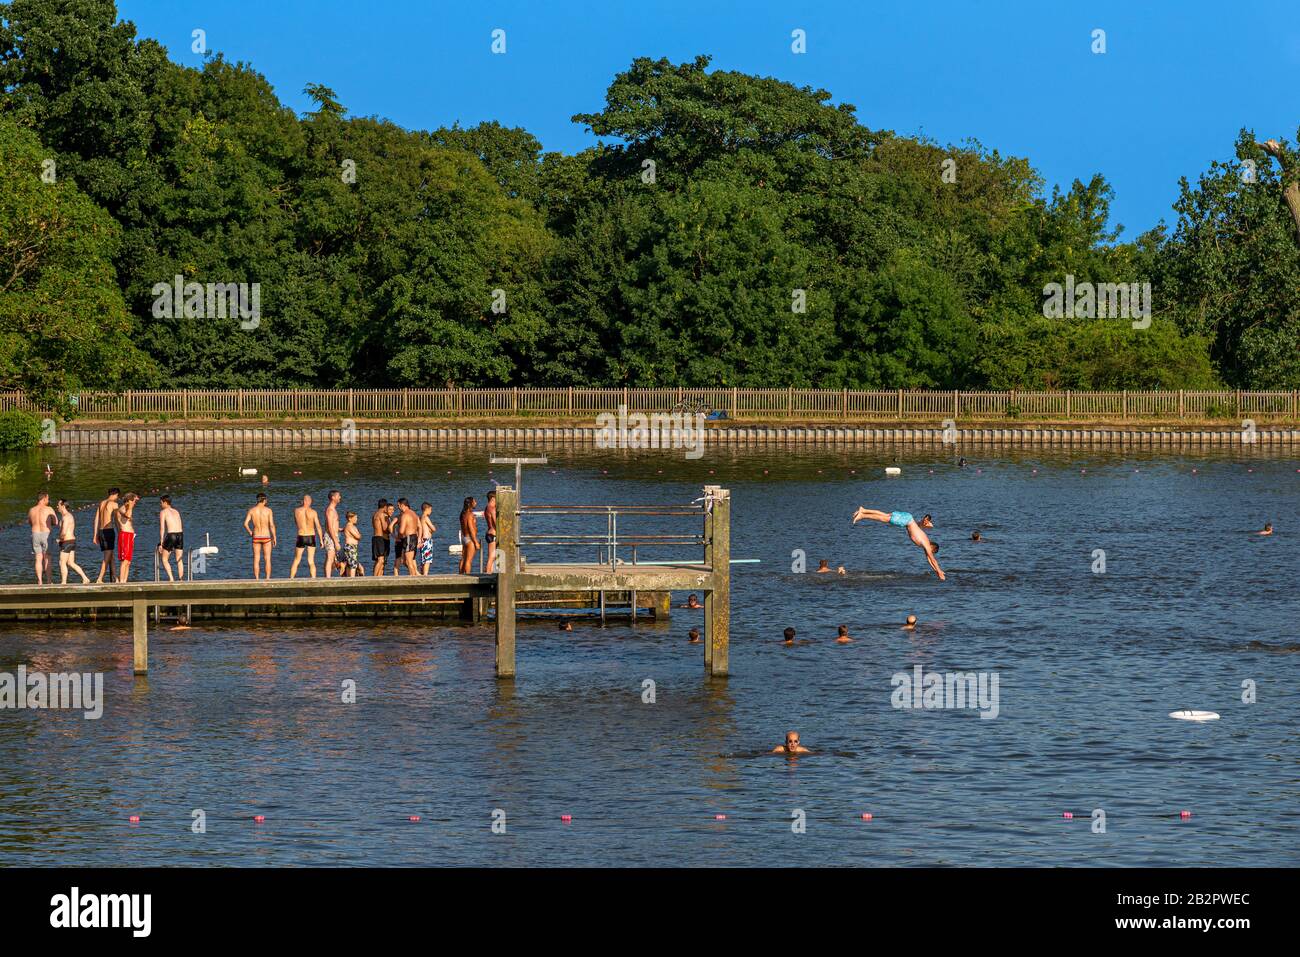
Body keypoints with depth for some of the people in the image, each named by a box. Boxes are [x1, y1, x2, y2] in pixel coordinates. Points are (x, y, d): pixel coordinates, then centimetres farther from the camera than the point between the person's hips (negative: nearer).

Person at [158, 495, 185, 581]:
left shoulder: (163, 512, 3)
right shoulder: (176, 512, 20)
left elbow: (162, 528, -4)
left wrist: (161, 543, -5)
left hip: (171, 535, -5)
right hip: (180, 534, 5)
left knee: (164, 559, 7)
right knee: (179, 560, 12)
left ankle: (171, 578, -7)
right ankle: (181, 580, 9)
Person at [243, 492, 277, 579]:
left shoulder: (251, 510, -2)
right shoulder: (268, 510, -8)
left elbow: (245, 524, -8)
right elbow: (272, 525, -12)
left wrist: (250, 532, 9)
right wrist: (274, 537, -5)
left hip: (256, 537, 2)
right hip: (266, 537, -2)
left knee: (256, 559, 8)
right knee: (267, 559, 5)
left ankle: (256, 579, 7)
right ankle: (268, 579, 2)